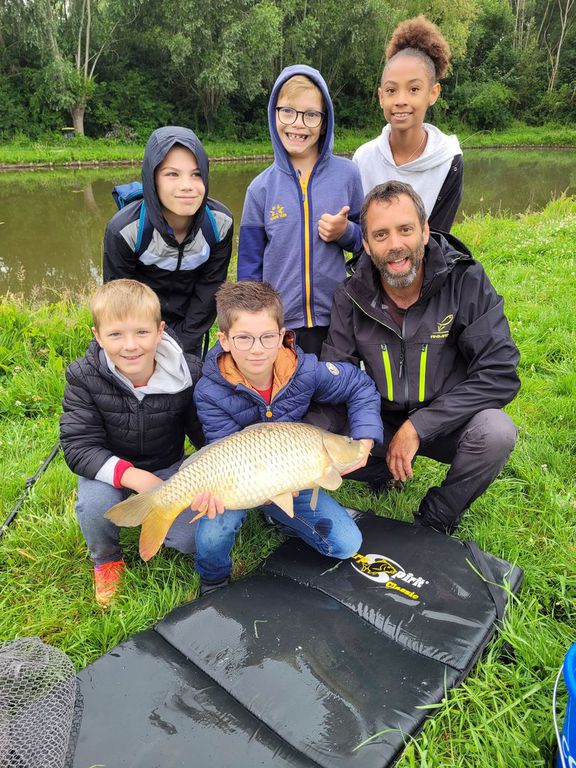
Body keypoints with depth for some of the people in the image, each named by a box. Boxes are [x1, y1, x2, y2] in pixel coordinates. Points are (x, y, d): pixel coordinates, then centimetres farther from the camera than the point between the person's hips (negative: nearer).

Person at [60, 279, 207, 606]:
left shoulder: (188, 372, -23)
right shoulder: (84, 377, -23)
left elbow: (206, 433, -9)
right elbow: (78, 446, -24)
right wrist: (131, 475, -38)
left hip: (167, 466, 1)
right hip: (109, 468, 0)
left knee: (190, 539, -14)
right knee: (94, 503, -32)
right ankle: (106, 560, 5)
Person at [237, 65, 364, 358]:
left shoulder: (346, 174, -1)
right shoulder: (261, 187, 0)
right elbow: (249, 265, 4)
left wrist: (345, 232, -13)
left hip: (335, 322, 0)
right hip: (277, 323, 0)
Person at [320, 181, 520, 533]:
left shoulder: (466, 281, -16)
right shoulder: (352, 297, -10)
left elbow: (500, 372, -20)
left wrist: (419, 426, -25)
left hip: (446, 422, -1)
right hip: (382, 422, 2)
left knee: (496, 432, -33)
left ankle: (435, 519, -5)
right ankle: (386, 473, 9)